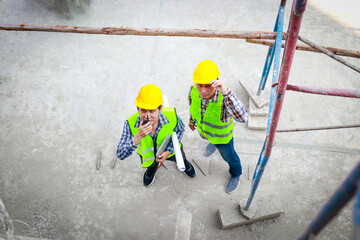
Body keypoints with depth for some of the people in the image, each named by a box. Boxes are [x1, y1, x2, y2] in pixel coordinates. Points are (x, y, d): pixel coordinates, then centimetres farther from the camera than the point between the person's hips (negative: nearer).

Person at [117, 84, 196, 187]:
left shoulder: (171, 115, -39)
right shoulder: (130, 124, -41)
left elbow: (180, 130, -15)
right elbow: (120, 155, -42)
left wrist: (168, 151, -25)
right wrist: (138, 137, -58)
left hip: (171, 150, 0)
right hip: (147, 153, 0)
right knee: (151, 165, 35)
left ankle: (184, 163, 71)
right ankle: (152, 168, 73)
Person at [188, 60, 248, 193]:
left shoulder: (225, 97, -46)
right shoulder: (193, 90, -30)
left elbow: (242, 117, -64)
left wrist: (226, 92, -71)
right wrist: (192, 120, 13)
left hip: (222, 135, -4)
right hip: (203, 129, 4)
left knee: (228, 156, 26)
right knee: (209, 138, 40)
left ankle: (236, 174, 61)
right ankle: (213, 144, 79)